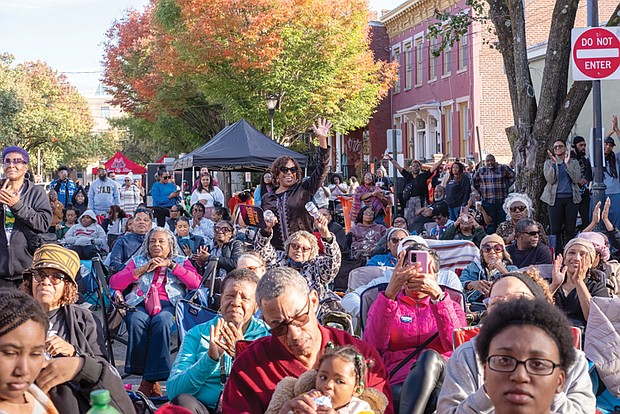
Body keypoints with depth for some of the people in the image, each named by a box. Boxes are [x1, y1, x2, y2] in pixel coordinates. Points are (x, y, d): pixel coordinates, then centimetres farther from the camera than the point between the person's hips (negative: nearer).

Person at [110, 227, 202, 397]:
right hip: (140, 303, 1)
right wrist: (143, 269, 5)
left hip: (168, 304, -1)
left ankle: (150, 379, -34)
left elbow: (196, 283, 3)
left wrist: (170, 265, 2)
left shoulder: (181, 261, 23)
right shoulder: (138, 260, 27)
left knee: (161, 321, -37)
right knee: (136, 320, -35)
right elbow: (114, 283, 12)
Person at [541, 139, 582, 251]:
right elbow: (550, 180, -5)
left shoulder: (574, 162, 11)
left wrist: (567, 164, -10)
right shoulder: (548, 163, 10)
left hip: (571, 198, 1)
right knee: (555, 228, -4)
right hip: (555, 199, -1)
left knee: (571, 229, 1)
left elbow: (577, 179, -3)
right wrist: (554, 163, -14)